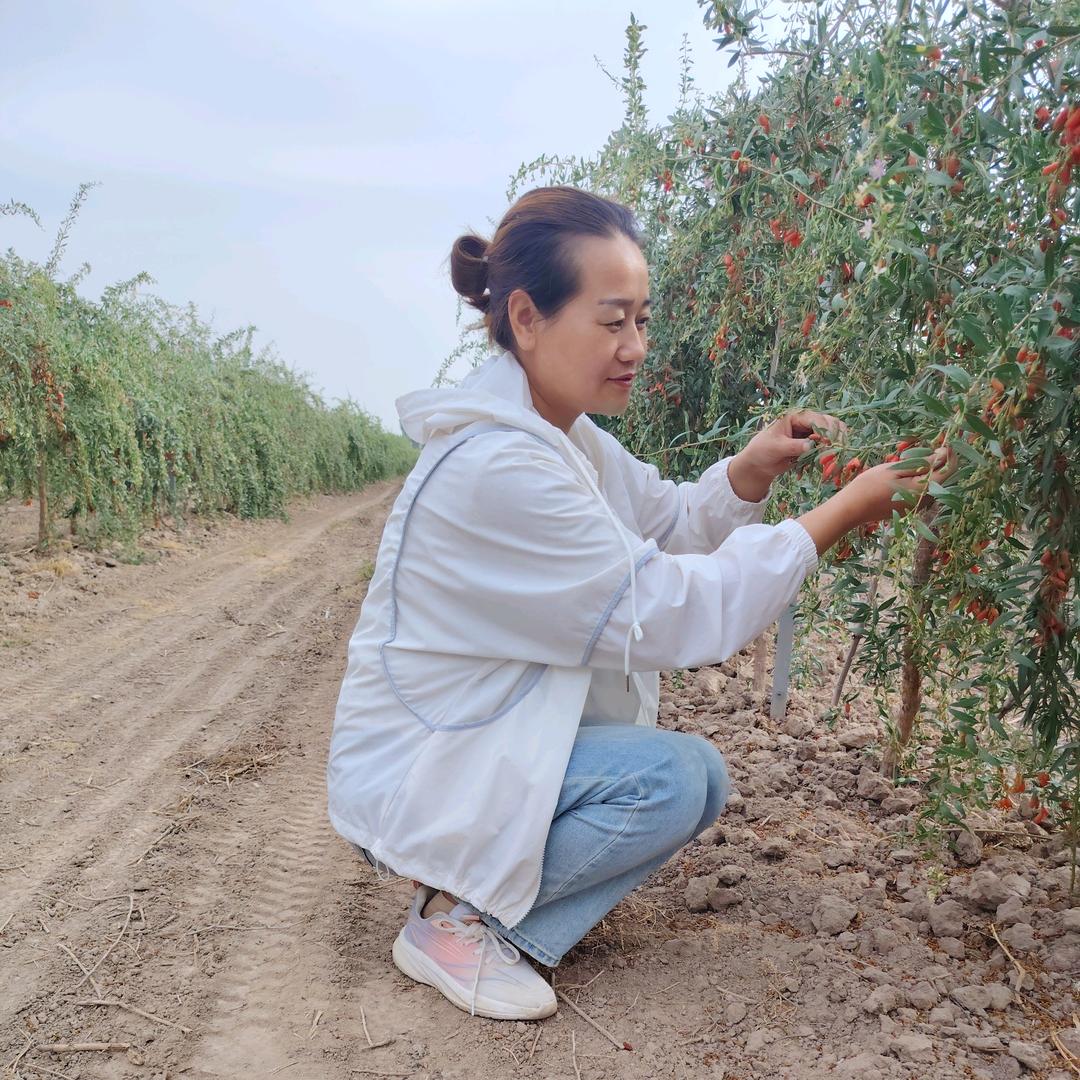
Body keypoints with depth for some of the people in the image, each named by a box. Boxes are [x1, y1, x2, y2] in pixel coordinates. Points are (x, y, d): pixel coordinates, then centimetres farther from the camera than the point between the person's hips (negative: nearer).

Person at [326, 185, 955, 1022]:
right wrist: (839, 516, -22)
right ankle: (456, 921, -6)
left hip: (489, 740, 9)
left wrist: (751, 470, -9)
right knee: (674, 777, -22)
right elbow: (668, 614, -25)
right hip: (417, 778, -9)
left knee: (702, 783, 6)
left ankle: (474, 888, 12)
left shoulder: (559, 432, 2)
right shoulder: (494, 467, -29)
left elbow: (667, 526, 10)